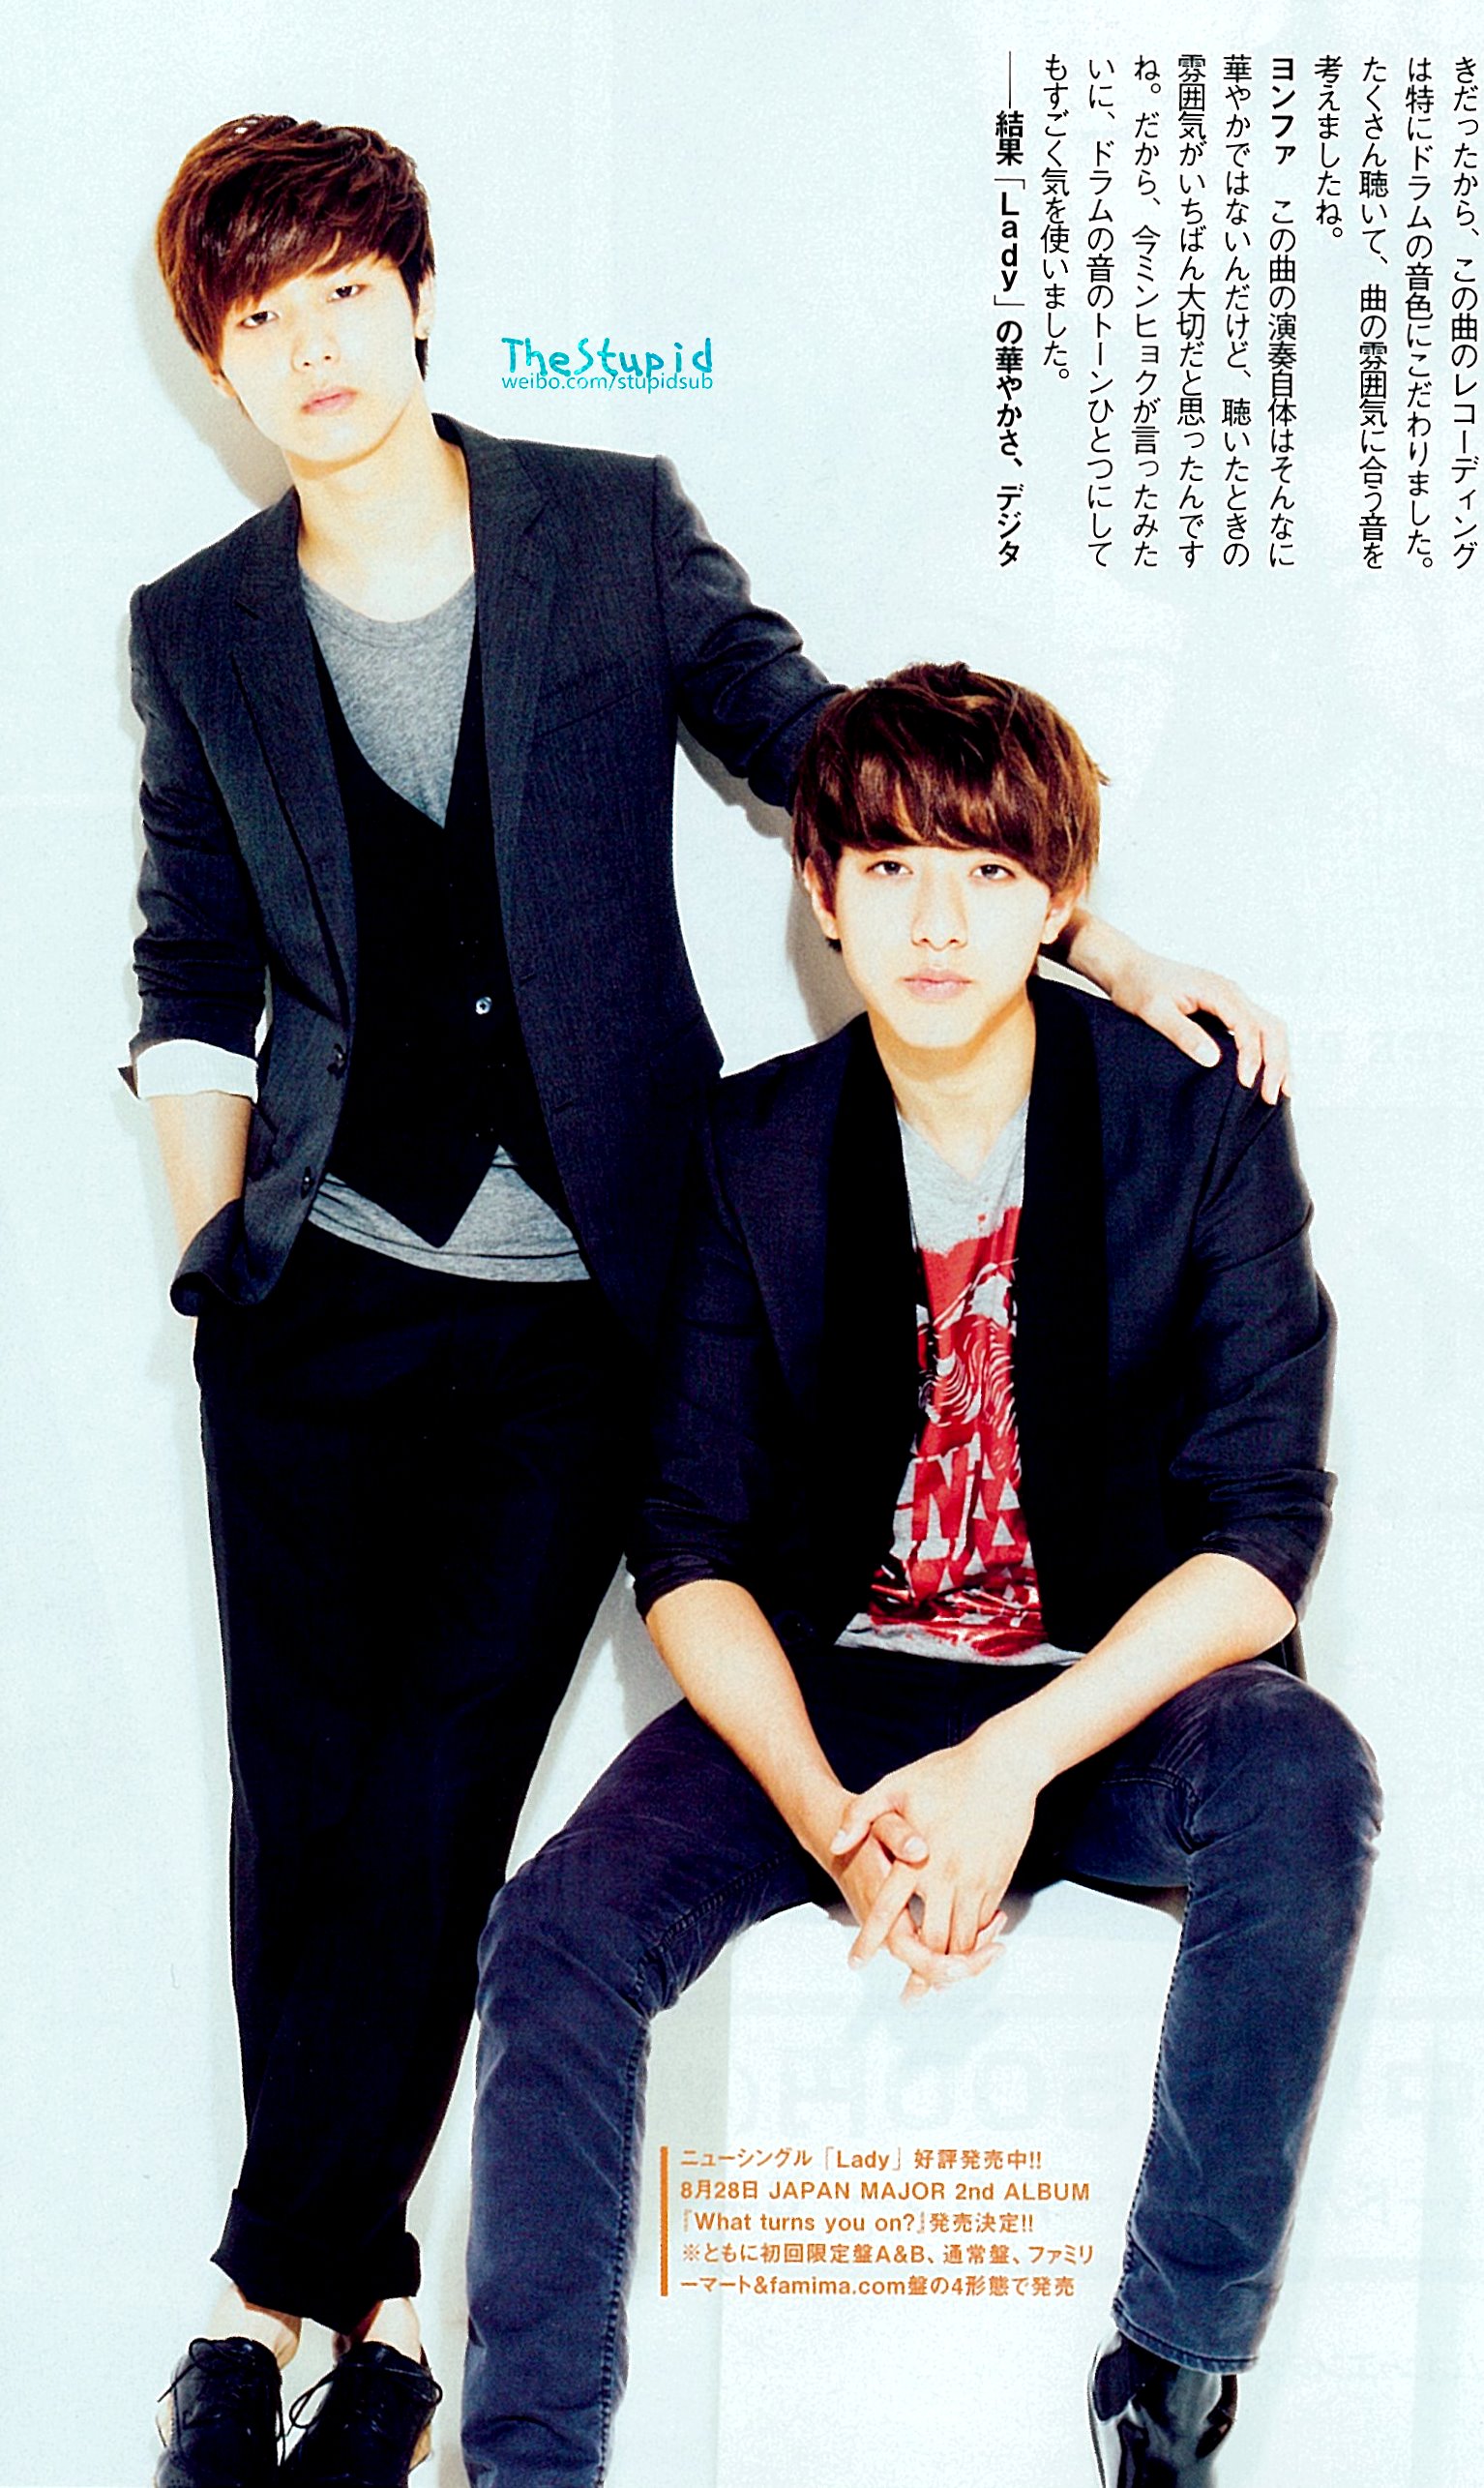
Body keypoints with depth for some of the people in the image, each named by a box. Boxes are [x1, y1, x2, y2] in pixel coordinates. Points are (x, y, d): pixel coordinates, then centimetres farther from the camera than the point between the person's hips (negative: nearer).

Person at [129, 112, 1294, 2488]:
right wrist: (207, 1235, 2)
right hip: (321, 1295, 2)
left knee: (434, 1804, -5)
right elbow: (195, 974, 15)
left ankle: (271, 2296, 11)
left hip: (574, 1309, -2)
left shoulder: (618, 529, 3)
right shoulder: (198, 629, 8)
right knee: (303, 1804, 1)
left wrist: (1111, 948, 0)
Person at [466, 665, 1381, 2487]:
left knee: (1303, 1777, -33)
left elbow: (1263, 1534, -11)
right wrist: (831, 1816, -21)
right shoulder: (758, 1149, 0)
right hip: (834, 1687, 2)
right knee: (555, 1933, -23)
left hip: (1115, 1695, -1)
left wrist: (1012, 1761, -25)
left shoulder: (1204, 1127, -6)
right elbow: (692, 1546, -3)